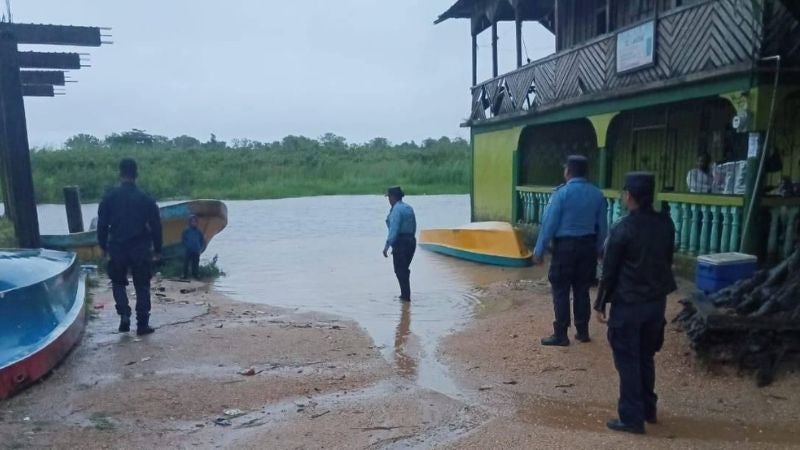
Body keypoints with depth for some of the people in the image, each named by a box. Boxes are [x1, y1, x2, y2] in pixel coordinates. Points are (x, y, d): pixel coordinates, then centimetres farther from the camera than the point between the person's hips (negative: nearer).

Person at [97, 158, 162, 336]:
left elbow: (102, 225, 1)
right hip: (141, 249, -1)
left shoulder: (109, 198, -2)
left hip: (117, 248, 1)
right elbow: (156, 226, -1)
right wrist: (157, 249, 7)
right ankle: (142, 324, 8)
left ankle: (124, 314, 1)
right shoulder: (146, 199, -4)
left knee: (118, 282, 19)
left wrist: (103, 246, 12)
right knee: (142, 286, 8)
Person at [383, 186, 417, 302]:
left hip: (400, 242, -9)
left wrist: (387, 246, -23)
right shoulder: (409, 208, 12)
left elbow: (393, 230, -22)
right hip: (411, 241, 9)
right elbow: (414, 227, 15)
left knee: (399, 270, 1)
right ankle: (405, 294, 23)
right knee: (404, 269, 17)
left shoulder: (396, 209, -14)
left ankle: (406, 296, 3)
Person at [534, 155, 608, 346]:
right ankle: (582, 332, 21)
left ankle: (560, 335, 5)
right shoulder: (597, 194, 4)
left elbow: (549, 223, -12)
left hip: (565, 246, -5)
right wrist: (598, 248, 20)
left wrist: (539, 250, -6)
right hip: (588, 246, 5)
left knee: (561, 291, 2)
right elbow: (602, 226, 8)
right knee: (582, 290, 14)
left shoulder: (562, 193, -12)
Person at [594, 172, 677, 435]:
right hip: (657, 301, 6)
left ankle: (632, 418, 11)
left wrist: (600, 304, -4)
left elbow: (610, 271, -13)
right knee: (646, 357, 21)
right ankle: (648, 410, 32)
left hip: (628, 303, -6)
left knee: (627, 361, 5)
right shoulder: (666, 224, 1)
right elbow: (667, 261, 11)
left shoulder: (622, 229, -18)